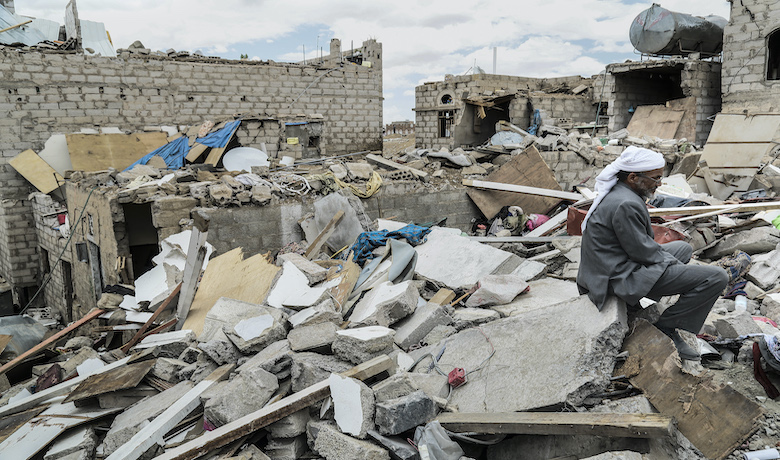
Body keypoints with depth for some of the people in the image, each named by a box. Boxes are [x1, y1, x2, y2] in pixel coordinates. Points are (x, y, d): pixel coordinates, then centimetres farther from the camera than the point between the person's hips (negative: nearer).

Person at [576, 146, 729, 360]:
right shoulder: (626, 205, -25)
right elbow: (642, 251, -20)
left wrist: (667, 255, 12)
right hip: (621, 277, -11)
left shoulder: (617, 192, 7)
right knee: (716, 277, -12)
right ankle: (666, 327, -1)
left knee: (684, 248, 32)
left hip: (611, 266, 11)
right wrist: (674, 263, -3)